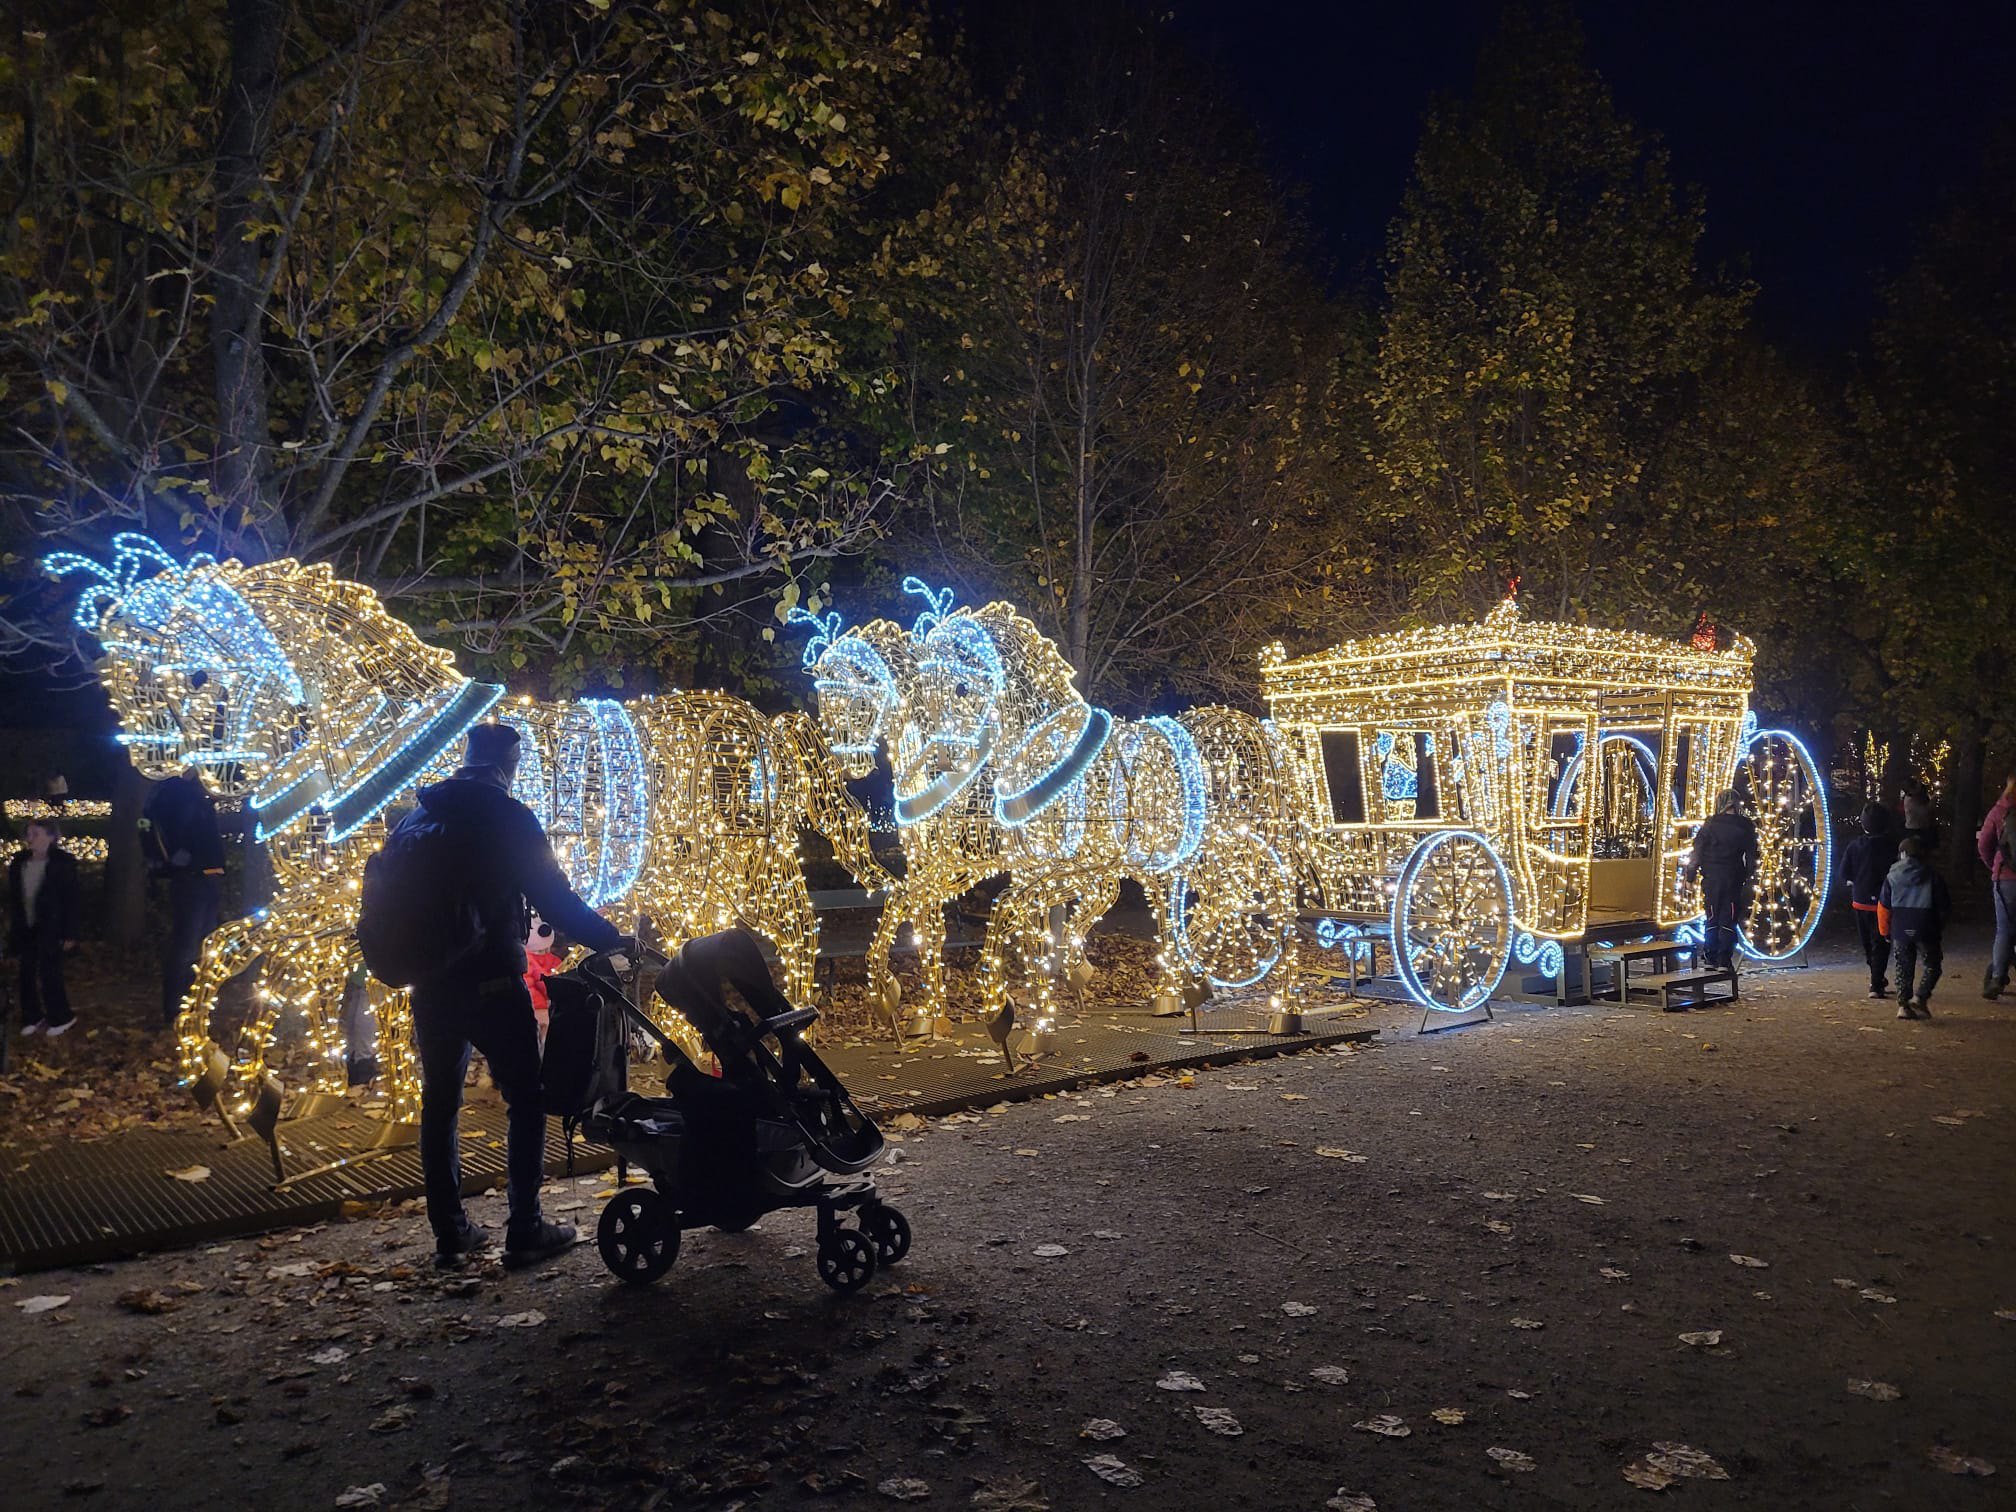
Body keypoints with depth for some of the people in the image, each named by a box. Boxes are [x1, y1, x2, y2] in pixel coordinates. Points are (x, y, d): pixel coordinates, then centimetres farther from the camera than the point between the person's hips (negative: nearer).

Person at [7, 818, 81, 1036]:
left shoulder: (62, 863, -11)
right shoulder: (19, 861, 3)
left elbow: (71, 900, -10)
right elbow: (13, 896, 10)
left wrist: (69, 934, -12)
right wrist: (13, 925, 7)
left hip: (50, 928, -5)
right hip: (25, 929, 5)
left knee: (49, 973, -1)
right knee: (27, 973, 10)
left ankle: (61, 1017, 14)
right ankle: (32, 1017, 23)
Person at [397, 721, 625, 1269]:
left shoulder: (415, 819, 8)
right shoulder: (508, 817, -10)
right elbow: (554, 899, -13)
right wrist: (615, 942, -5)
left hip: (431, 986, 6)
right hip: (492, 983, -6)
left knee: (440, 1103, 14)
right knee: (525, 1101, 4)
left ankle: (449, 1232, 19)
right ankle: (524, 1231, 3)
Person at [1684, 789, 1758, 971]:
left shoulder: (1710, 824, -5)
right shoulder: (1746, 826, -1)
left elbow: (1697, 850, -3)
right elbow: (1751, 855, 5)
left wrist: (1690, 874, 6)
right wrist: (1749, 878, 15)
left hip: (1711, 879, 0)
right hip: (1734, 880, 0)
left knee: (1712, 918, 11)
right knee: (1729, 920, 4)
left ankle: (1710, 957, 12)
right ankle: (1724, 960, -1)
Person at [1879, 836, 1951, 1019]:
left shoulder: (1892, 877, 5)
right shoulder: (1933, 876, 0)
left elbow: (1883, 908, 6)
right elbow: (1944, 906, 2)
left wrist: (1886, 931, 15)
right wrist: (1941, 928, 17)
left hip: (1900, 930, 2)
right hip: (1926, 930, -2)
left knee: (1904, 967, 9)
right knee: (1932, 965, 11)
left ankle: (1903, 1004, 2)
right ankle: (1920, 997, -5)